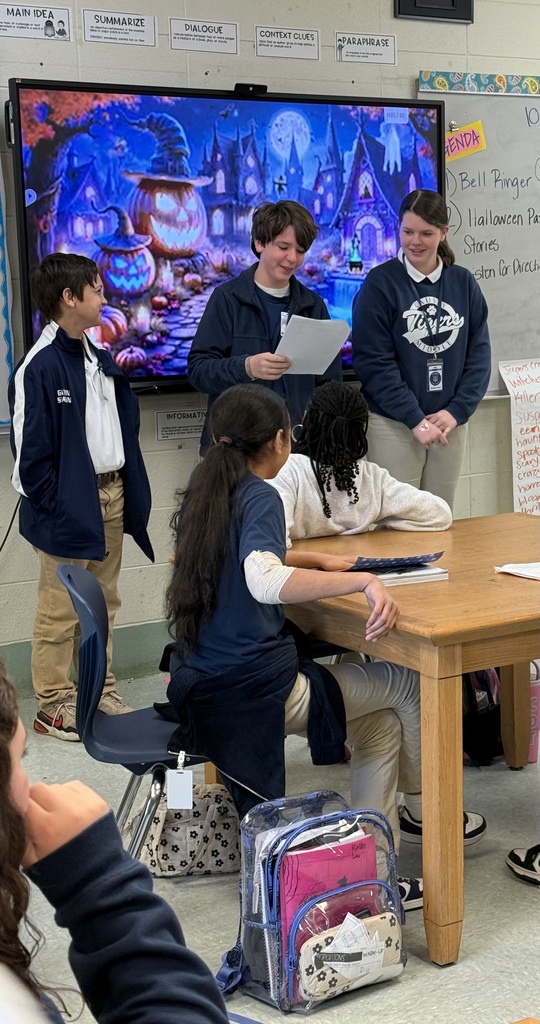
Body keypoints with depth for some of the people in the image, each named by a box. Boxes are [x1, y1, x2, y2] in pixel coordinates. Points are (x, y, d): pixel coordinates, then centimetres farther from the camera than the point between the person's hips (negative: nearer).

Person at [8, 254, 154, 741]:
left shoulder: (101, 360, 9)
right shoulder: (41, 367, -16)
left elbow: (126, 424, 13)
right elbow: (30, 449, -16)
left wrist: (131, 492, 6)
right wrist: (55, 507, -15)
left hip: (111, 495, 8)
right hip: (70, 504, -8)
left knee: (102, 602, 18)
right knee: (61, 610, 4)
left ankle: (99, 689, 31)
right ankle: (54, 705, 16)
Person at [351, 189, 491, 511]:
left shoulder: (464, 283, 7)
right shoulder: (380, 283, -5)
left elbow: (479, 354, 6)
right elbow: (374, 362, -10)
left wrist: (456, 412, -6)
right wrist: (415, 419, -14)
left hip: (451, 422, 4)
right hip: (394, 424, -4)